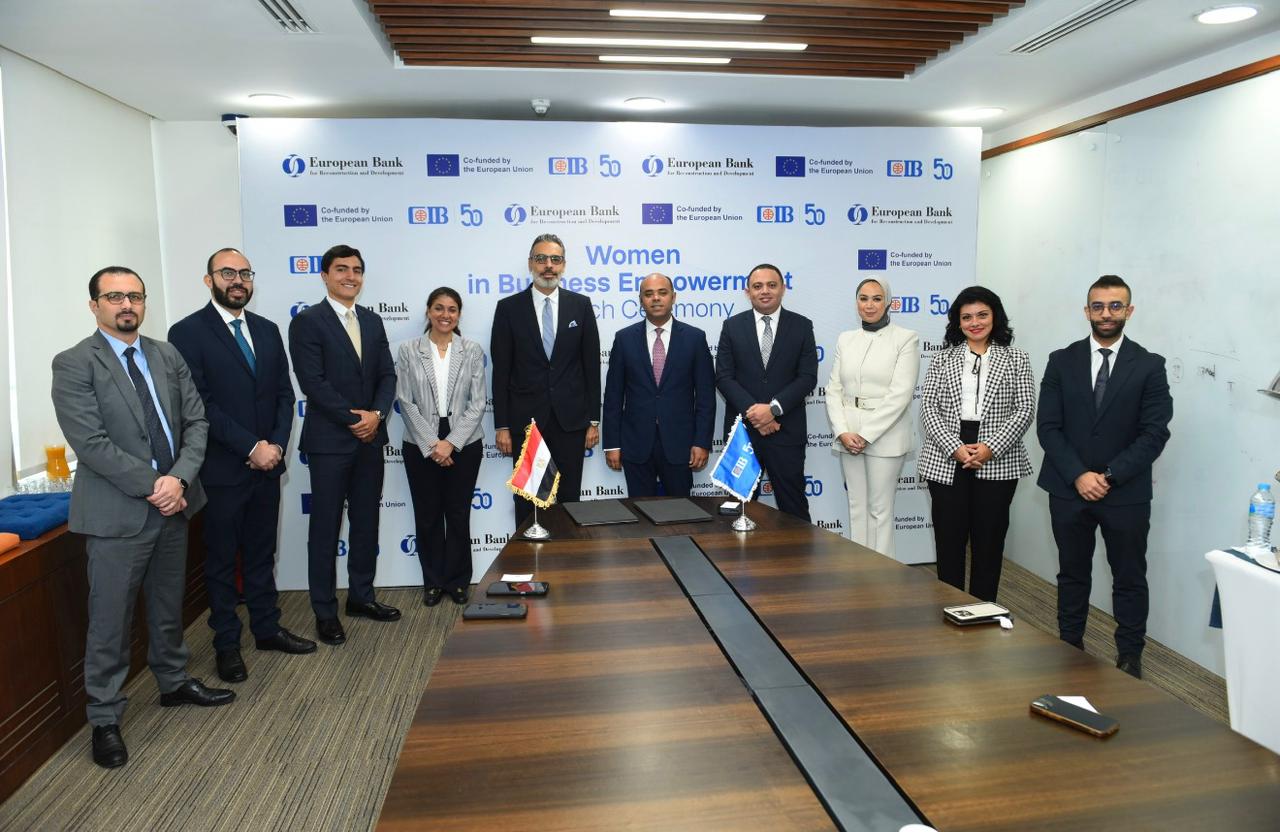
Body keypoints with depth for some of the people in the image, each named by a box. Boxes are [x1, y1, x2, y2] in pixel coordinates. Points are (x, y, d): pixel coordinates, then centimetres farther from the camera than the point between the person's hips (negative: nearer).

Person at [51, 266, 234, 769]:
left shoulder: (167, 356, 7)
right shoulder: (74, 365, -9)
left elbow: (196, 421, 3)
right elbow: (91, 443, -16)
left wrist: (179, 478, -12)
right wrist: (153, 488, -16)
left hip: (173, 503, 5)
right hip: (117, 512, -5)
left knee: (169, 606, 20)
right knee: (111, 620, 5)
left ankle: (173, 683, 38)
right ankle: (104, 720, 20)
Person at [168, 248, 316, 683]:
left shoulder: (266, 330, 10)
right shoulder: (188, 332, -8)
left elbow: (284, 393, 8)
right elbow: (200, 403, -15)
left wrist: (277, 444, -6)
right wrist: (250, 448, -17)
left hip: (266, 464, 5)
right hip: (222, 468, -5)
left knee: (262, 553, 16)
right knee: (222, 559, 9)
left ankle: (267, 628, 29)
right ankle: (226, 643, 21)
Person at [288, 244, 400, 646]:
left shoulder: (373, 321, 11)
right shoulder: (307, 322, -7)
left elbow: (387, 375, 8)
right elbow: (312, 382, -14)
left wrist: (376, 414, -9)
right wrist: (353, 420, -14)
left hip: (370, 437, 6)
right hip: (329, 440, -6)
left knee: (366, 522, 13)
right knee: (326, 527, 3)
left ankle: (361, 595, 27)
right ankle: (325, 611, 14)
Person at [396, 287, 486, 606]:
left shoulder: (473, 351, 0)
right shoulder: (409, 351, 0)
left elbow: (478, 403, -4)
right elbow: (406, 402, -3)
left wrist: (451, 442, -12)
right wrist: (431, 444, -11)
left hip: (463, 444, 0)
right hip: (421, 446, 1)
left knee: (458, 514, 8)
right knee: (427, 515, 9)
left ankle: (457, 580, 23)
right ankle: (433, 581, 25)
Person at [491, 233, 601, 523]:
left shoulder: (581, 305, 3)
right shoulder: (509, 307, 0)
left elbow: (591, 365, 4)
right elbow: (501, 371, 0)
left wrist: (593, 421, 1)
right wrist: (501, 425, -4)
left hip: (570, 419, 1)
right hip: (526, 420, -1)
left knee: (569, 499, 8)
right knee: (527, 502, 7)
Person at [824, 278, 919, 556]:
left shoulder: (906, 338, -4)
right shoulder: (845, 339, 9)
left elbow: (901, 393, -12)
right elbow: (834, 389, 6)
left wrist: (866, 434, -16)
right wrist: (842, 432, -8)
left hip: (884, 436, -4)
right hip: (848, 436, 4)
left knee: (880, 509, 2)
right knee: (857, 506, 12)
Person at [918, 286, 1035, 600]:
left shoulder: (1016, 359, 5)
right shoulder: (942, 359, 6)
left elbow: (1025, 410, -1)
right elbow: (928, 408, -1)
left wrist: (991, 448, -14)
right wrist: (955, 448, -13)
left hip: (997, 463, 0)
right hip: (946, 462, 1)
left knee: (989, 540, 7)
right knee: (949, 539, 5)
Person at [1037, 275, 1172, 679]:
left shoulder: (1149, 366, -1)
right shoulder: (1061, 361, 2)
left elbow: (1154, 433, -7)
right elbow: (1048, 426, -2)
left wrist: (1109, 476, -14)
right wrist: (1078, 475, -13)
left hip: (1127, 494, -1)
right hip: (1069, 490, 1)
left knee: (1130, 579, 10)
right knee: (1072, 574, 13)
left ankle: (1129, 657, 24)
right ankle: (1069, 648, 27)